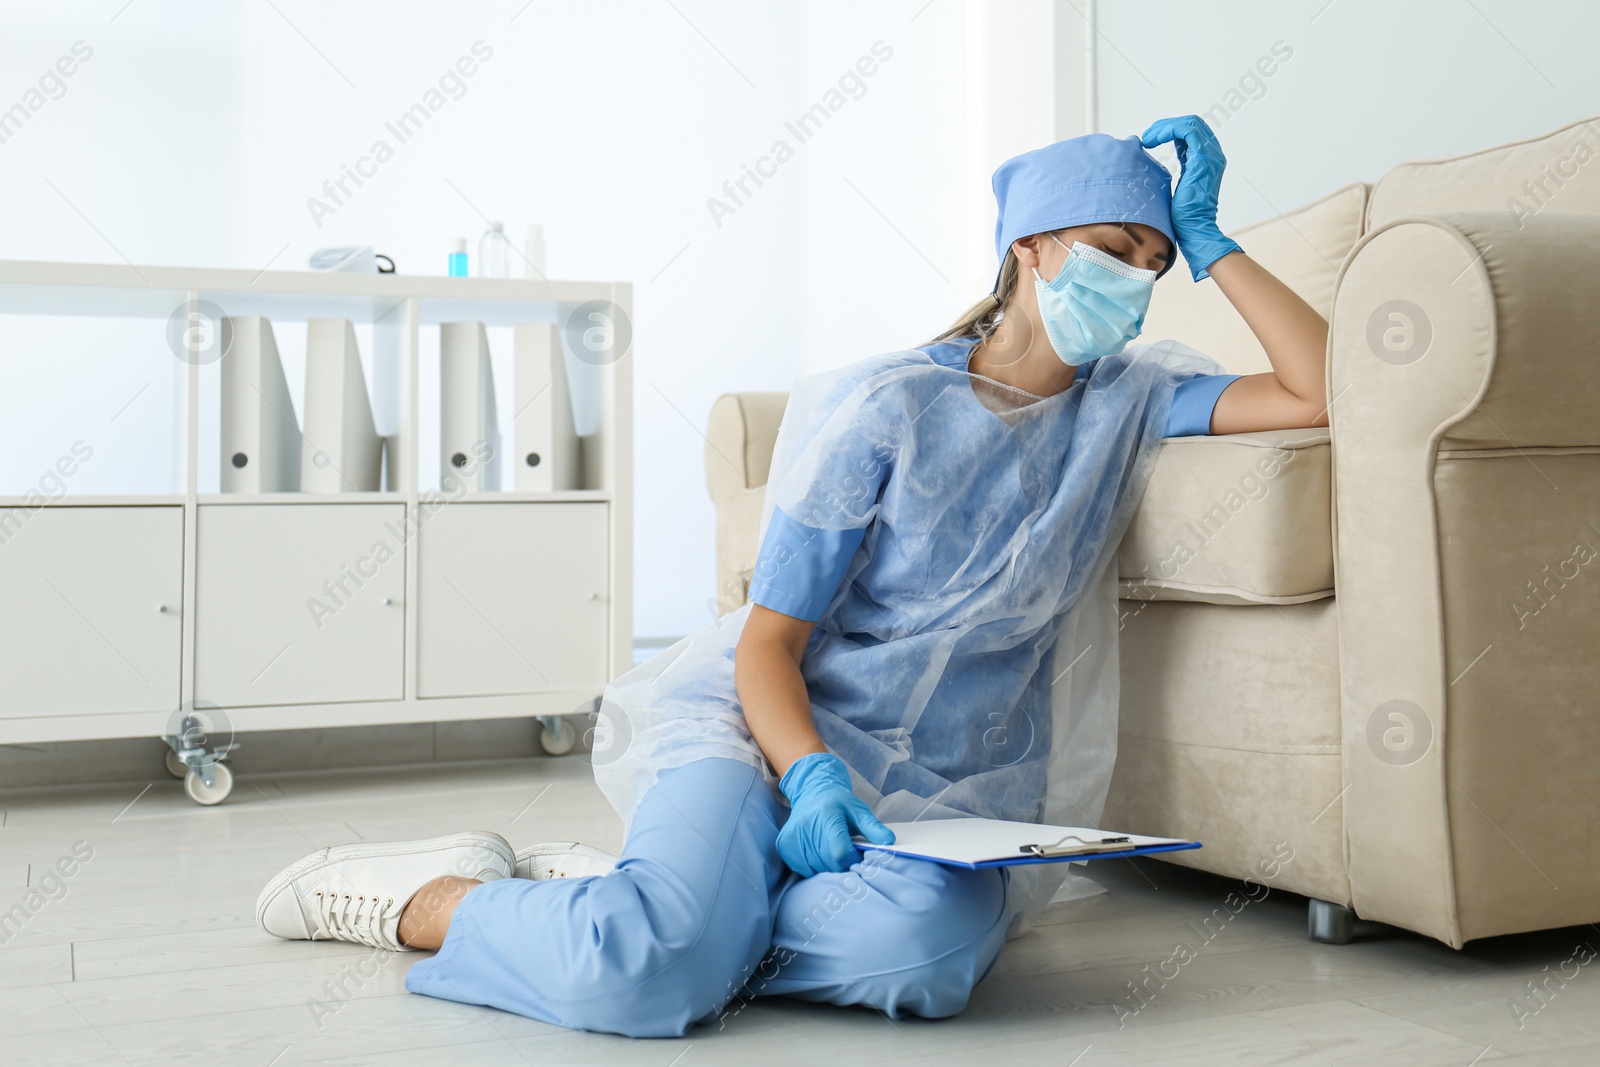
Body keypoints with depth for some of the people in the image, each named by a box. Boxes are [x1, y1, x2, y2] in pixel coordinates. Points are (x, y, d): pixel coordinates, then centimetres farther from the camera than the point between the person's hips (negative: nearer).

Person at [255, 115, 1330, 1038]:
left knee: (929, 952, -35)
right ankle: (430, 892, 0)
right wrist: (812, 776, -24)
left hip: (942, 795, 4)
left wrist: (1208, 241, 1)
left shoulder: (1131, 400, 9)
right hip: (775, 732, -3)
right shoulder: (887, 407, -4)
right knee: (641, 977, -33)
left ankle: (626, 897, -9)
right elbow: (768, 640, -7)